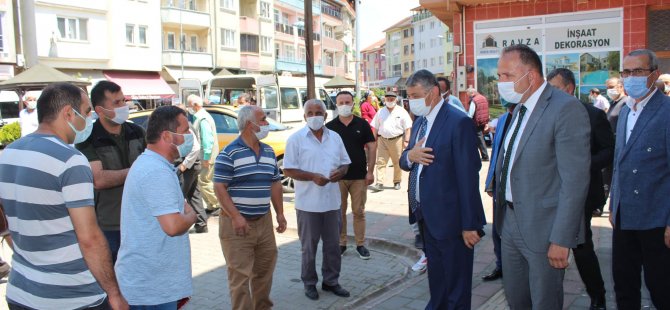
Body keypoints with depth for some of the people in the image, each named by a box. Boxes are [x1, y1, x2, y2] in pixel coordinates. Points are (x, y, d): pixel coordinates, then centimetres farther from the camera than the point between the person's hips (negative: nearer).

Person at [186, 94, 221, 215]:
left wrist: (206, 158, -24)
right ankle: (211, 206, 21)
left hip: (206, 157, -10)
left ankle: (219, 205, 2)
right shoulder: (199, 117, 15)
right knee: (203, 182, 13)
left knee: (203, 182, -6)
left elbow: (208, 140, -23)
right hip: (203, 156, 10)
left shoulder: (203, 119, -17)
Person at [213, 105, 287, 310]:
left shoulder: (269, 152, 10)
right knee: (240, 274, -1)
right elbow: (219, 187, -14)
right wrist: (235, 216, -21)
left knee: (264, 270, 17)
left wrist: (280, 214, 11)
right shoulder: (229, 153, -12)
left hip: (264, 221, 7)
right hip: (238, 223, -7)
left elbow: (275, 184, 16)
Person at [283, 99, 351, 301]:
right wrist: (313, 176, -22)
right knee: (309, 247, 9)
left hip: (332, 201, 4)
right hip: (308, 203, -4)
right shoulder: (296, 139, -7)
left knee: (333, 245, 14)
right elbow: (288, 170, -9)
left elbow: (345, 163, 13)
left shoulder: (335, 137, 8)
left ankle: (331, 281, 30)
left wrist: (341, 172, -10)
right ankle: (309, 283, 25)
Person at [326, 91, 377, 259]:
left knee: (359, 211, 6)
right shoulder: (330, 126, 1)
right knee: (339, 212, 8)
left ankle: (360, 244, 17)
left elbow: (371, 147, 2)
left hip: (359, 176, 0)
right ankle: (341, 243, 20)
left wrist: (370, 171, -4)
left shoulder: (362, 124, 1)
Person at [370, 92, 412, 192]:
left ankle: (397, 182, 20)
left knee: (397, 163, 7)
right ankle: (379, 183, -6)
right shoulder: (380, 112, 10)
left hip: (397, 140, -2)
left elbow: (407, 128, -3)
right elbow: (376, 128, 13)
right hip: (382, 140, 2)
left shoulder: (401, 112, -1)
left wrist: (406, 141, -9)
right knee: (381, 162, -4)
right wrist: (375, 141, 9)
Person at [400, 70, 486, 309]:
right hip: (426, 216, 8)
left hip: (450, 218, -8)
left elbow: (468, 176, -18)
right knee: (435, 276, 20)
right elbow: (405, 163, 15)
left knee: (456, 283, 7)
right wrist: (409, 156, -10)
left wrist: (470, 224, -18)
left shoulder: (458, 123, -16)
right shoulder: (420, 121, 10)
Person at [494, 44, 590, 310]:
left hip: (543, 229, -8)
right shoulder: (520, 108, 10)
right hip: (510, 221, 8)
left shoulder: (567, 109, -17)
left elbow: (575, 181, -21)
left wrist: (561, 240, -20)